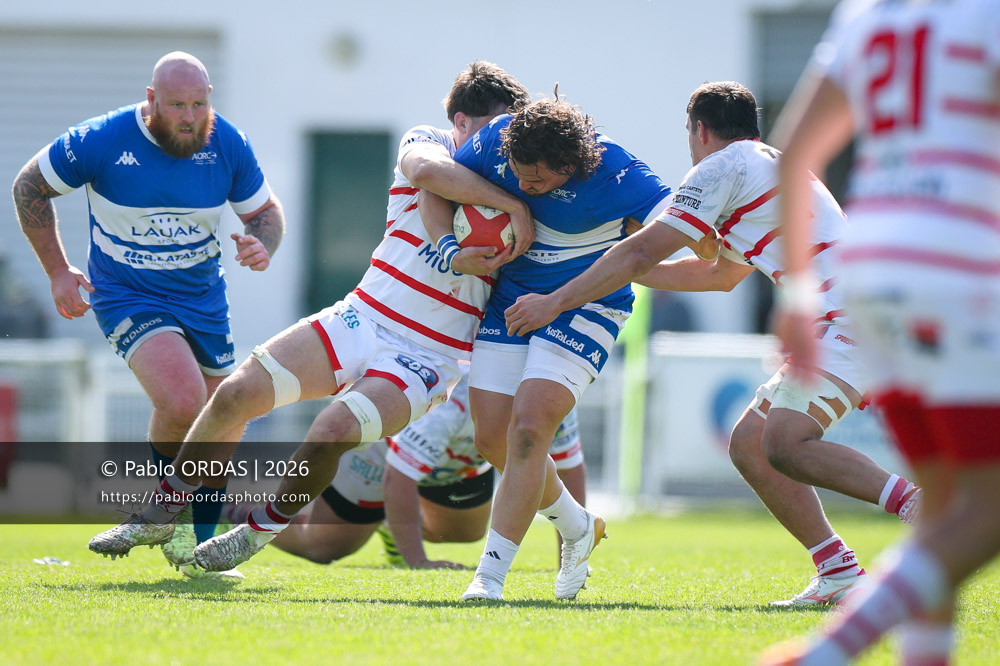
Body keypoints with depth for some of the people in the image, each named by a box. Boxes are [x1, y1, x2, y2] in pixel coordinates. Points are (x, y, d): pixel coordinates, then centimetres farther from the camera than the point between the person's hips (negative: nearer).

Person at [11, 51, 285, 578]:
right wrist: (57, 270, -4)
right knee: (183, 402, -28)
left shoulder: (227, 144, -8)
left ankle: (199, 549, 28)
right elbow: (29, 186, -3)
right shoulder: (100, 141, -18)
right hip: (126, 296, -5)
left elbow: (265, 211, 6)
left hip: (203, 298, 5)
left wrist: (262, 245, -17)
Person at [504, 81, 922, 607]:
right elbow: (720, 274, 41)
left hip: (846, 320, -10)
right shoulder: (766, 166, 29)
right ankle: (839, 573, 4)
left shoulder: (723, 166, -1)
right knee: (749, 444, 10)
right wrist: (634, 273, 43)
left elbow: (642, 251, -4)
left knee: (785, 443, -25)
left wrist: (555, 302, 2)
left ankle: (917, 504, -34)